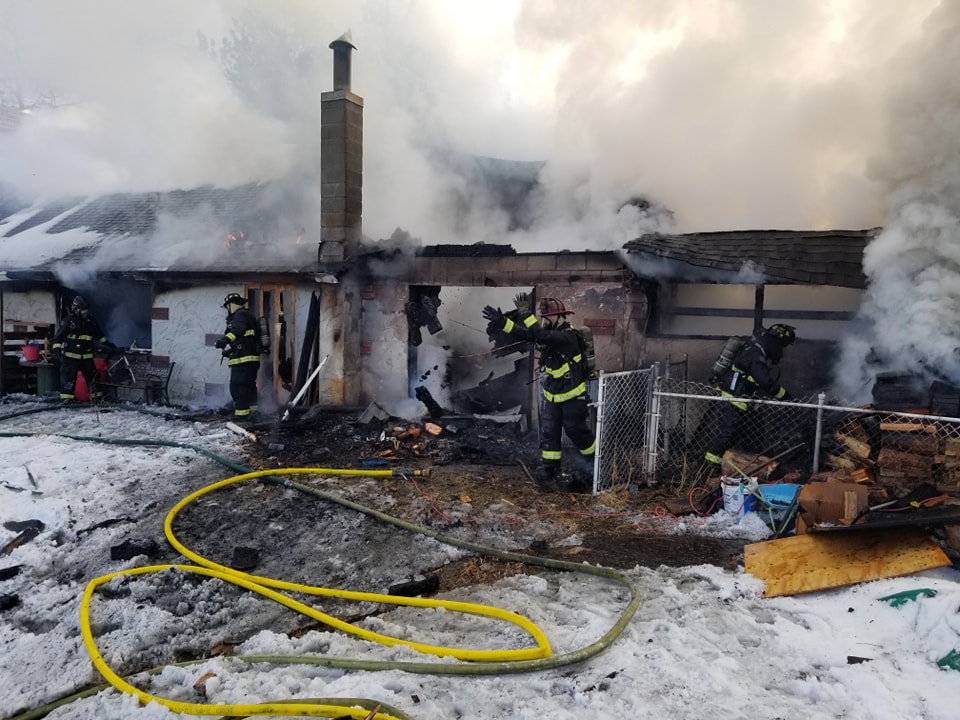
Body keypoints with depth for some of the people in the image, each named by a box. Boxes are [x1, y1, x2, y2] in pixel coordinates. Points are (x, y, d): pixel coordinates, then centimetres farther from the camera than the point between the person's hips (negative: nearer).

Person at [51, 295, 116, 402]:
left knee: (93, 376, 8)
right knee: (69, 377, -7)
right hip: (70, 356, -5)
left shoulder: (91, 321, 7)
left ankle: (96, 397, 18)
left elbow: (99, 335, 23)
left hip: (86, 356, 5)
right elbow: (58, 337, -9)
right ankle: (66, 398, -1)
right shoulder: (68, 321, -9)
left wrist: (107, 344, 21)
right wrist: (57, 351, -17)